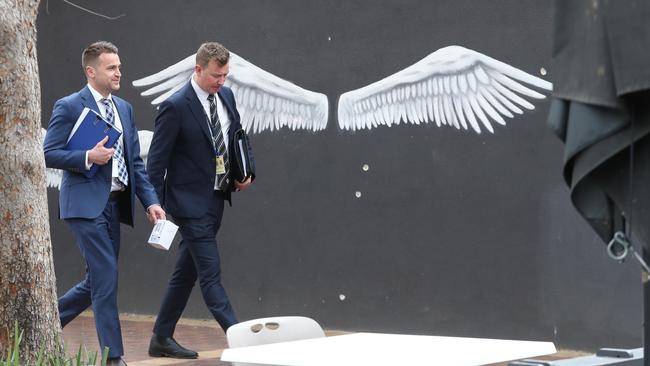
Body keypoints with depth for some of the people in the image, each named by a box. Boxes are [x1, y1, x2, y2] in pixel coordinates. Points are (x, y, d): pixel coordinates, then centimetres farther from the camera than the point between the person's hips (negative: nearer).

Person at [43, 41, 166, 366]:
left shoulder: (124, 108, 16)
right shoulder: (69, 107, -5)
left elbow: (135, 162, 15)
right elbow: (48, 154, -9)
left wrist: (150, 201, 4)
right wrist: (88, 157, -21)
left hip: (114, 204, 8)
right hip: (86, 203, -7)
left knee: (98, 281, 12)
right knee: (106, 278, -10)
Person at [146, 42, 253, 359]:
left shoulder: (226, 96, 6)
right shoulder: (175, 106, -15)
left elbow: (237, 138, 21)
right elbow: (156, 160, -12)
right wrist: (155, 205, -12)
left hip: (216, 198, 8)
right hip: (191, 201, -8)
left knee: (187, 272, 14)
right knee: (210, 273, -8)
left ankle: (162, 339, 23)